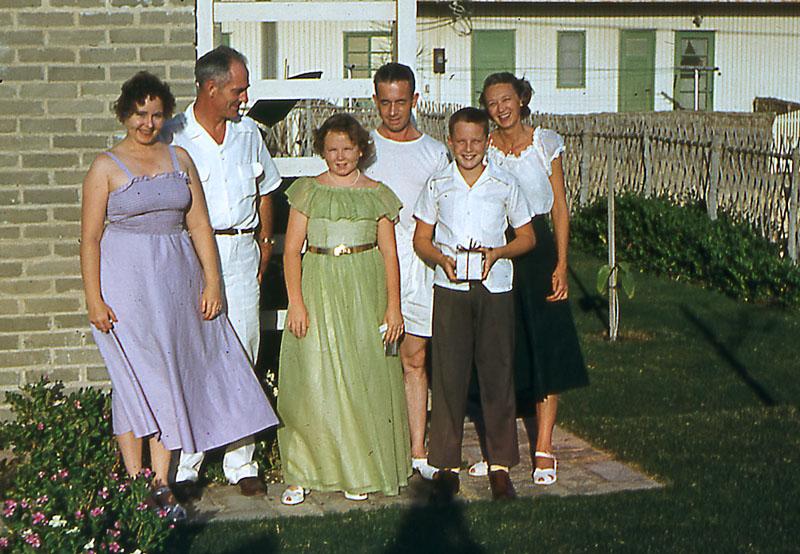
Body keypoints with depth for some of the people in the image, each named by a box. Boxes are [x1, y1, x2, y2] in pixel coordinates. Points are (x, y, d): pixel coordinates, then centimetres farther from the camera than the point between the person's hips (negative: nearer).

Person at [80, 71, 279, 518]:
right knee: (135, 378, -2)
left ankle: (162, 484, 11)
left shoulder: (179, 159, 10)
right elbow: (90, 238, -4)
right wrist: (94, 299, -10)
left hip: (176, 279, 4)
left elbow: (199, 224, 9)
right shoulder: (106, 167, -1)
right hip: (127, 279, -4)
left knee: (170, 376, 4)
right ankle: (135, 483, 7)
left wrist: (212, 281, 3)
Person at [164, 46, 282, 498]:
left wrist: (264, 242, 15)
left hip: (242, 252, 4)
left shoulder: (248, 132, 12)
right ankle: (185, 467, 4)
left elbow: (264, 190, 22)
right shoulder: (174, 137, -3)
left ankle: (241, 462, 14)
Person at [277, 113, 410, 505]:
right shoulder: (307, 192, 6)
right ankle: (303, 474, 4)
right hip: (317, 287, 0)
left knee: (364, 378, 1)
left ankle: (358, 472, 12)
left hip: (365, 292, 0)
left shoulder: (377, 194, 8)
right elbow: (292, 250, 2)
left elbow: (389, 253, 6)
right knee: (310, 380, -3)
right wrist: (296, 301, -8)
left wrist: (393, 306, -1)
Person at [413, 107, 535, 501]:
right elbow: (421, 239, 9)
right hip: (449, 290, 0)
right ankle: (446, 465, 9)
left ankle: (501, 465, 12)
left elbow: (526, 237, 9)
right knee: (448, 376, 0)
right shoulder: (437, 185, 5)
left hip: (494, 288, 0)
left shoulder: (505, 185, 3)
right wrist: (441, 258, -11)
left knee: (497, 375, 2)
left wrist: (497, 252, -10)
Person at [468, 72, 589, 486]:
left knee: (546, 350, -1)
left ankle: (543, 450, 6)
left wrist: (561, 265, -5)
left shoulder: (546, 143, 2)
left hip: (539, 251, -1)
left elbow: (560, 208, 3)